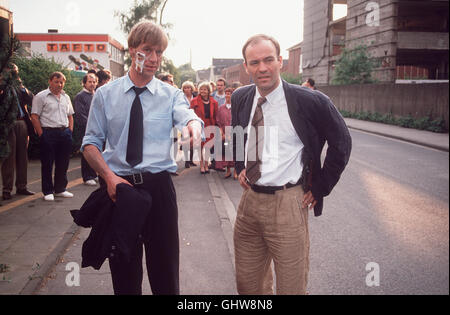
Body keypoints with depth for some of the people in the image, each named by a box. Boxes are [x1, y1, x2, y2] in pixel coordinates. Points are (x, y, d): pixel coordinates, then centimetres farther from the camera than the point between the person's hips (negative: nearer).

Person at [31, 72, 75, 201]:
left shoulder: (66, 97, 16)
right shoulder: (41, 96, -3)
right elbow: (34, 117, -7)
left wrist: (70, 131, 9)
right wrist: (41, 134, -12)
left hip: (65, 133, 6)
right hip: (48, 133, -5)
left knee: (63, 163, 9)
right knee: (47, 164, 0)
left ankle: (60, 189, 21)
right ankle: (48, 192, 9)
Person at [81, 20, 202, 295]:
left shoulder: (171, 95, 4)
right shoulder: (105, 95, 5)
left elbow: (187, 114, -18)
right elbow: (91, 143, 3)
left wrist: (193, 124, -43)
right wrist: (109, 176, -14)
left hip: (158, 187, 0)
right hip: (117, 185, 1)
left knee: (165, 268, 7)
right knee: (124, 271, 13)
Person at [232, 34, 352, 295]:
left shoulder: (311, 102, -12)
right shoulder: (240, 98, 4)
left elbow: (341, 142, -2)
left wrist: (320, 189, -3)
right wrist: (240, 167, 12)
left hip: (288, 204, -5)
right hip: (249, 199, 5)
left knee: (291, 287, 7)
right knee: (247, 284, 17)